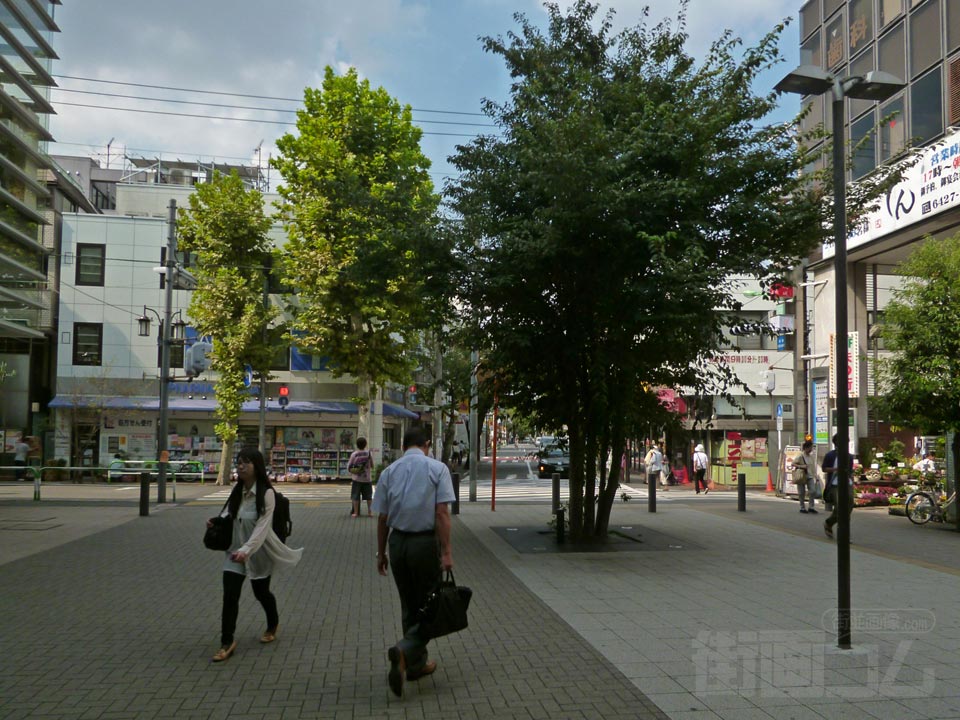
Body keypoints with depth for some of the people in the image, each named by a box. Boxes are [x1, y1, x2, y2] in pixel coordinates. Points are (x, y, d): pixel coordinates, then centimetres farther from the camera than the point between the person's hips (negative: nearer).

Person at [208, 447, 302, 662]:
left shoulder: (266, 493, -21)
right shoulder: (237, 491, -1)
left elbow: (262, 526, -27)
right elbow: (229, 512, 16)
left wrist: (246, 550, -38)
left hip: (259, 551, -4)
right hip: (235, 549, 4)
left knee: (261, 592, 14)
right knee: (229, 595, -5)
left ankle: (272, 625, 43)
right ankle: (227, 642, 6)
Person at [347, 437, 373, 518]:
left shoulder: (354, 454, -7)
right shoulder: (368, 453, -4)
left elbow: (349, 466, 0)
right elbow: (372, 464, 5)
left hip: (357, 478, -1)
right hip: (367, 478, 1)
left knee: (355, 496, 5)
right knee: (368, 496, 11)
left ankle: (355, 512, 6)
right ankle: (370, 512, 13)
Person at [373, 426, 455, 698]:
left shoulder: (389, 471, 3)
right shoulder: (437, 468, -6)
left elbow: (382, 517, 4)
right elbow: (442, 513, -14)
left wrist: (381, 553, 12)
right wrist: (446, 551, -12)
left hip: (397, 542, 4)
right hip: (425, 541, -4)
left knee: (409, 605, 17)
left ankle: (416, 664, 25)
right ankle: (405, 651, -16)